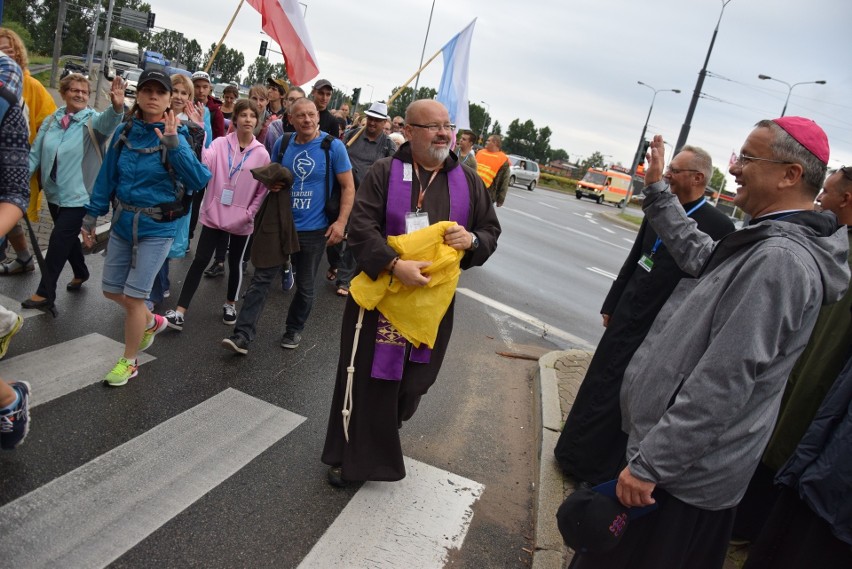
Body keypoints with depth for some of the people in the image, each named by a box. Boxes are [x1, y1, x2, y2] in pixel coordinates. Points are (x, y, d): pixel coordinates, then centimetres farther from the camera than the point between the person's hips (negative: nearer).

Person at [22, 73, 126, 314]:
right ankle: (81, 273, 43)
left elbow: (108, 122, -32)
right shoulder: (51, 121, 5)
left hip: (78, 195, -5)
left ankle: (45, 293, 4)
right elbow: (35, 153, 7)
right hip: (54, 193, 6)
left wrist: (117, 107, -53)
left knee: (59, 239, -5)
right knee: (67, 237, 20)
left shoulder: (92, 120, -7)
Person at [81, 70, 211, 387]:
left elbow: (199, 180, -26)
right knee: (112, 290, 14)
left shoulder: (176, 138, -12)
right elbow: (107, 177, 8)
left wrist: (173, 144, -34)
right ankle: (151, 322, 43)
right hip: (123, 221, 5)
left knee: (133, 296, 0)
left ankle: (129, 362, 21)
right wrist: (91, 216, 9)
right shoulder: (124, 132, 1)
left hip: (157, 228, -5)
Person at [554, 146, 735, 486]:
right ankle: (579, 455, 35)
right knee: (601, 386, 16)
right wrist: (611, 305, 14)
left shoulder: (717, 226, -15)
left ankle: (601, 471, 28)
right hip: (627, 316, 6)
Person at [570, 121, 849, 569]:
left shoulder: (779, 260, -26)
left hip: (683, 472, -10)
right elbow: (698, 254, 23)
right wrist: (656, 191, 23)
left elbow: (721, 385, -29)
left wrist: (648, 464, -24)